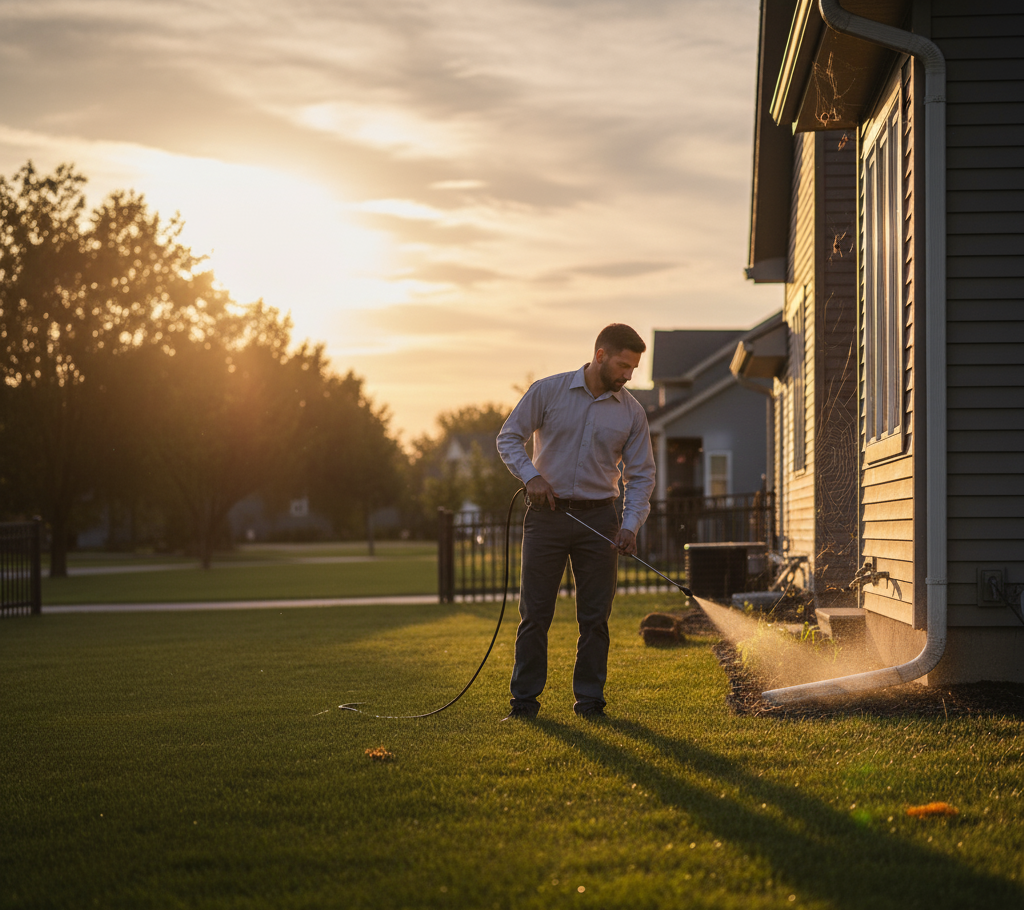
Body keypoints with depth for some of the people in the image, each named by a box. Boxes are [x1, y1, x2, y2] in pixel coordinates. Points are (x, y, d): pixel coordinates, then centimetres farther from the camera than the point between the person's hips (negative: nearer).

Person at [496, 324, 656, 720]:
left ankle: (589, 698, 12)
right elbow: (508, 437, 2)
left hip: (598, 519, 2)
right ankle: (525, 698, 9)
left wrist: (630, 526, -9)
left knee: (595, 615, 3)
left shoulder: (632, 411, 2)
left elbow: (641, 474, 4)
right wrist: (531, 475, -15)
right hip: (547, 514, -2)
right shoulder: (547, 391, -3)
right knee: (535, 611, 2)